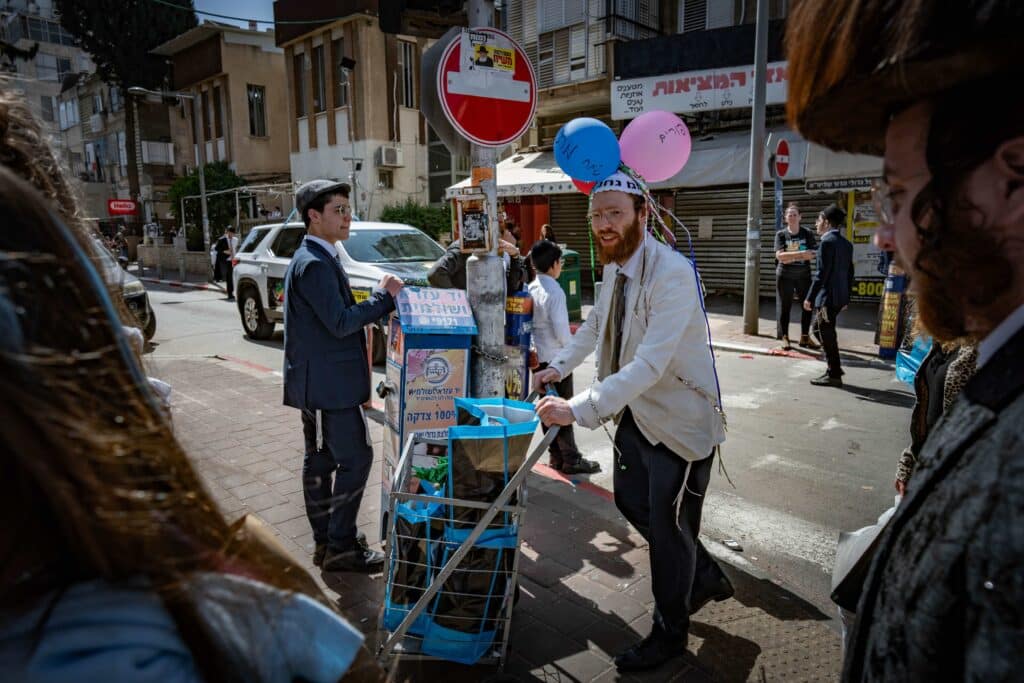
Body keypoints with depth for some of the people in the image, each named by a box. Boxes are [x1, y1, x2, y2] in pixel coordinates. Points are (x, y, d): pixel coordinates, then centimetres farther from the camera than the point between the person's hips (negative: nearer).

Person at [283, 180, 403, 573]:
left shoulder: (317, 259, 15)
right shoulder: (314, 264, -19)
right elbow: (340, 323, -23)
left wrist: (383, 299, 8)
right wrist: (384, 295, -15)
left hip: (318, 381, 11)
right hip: (326, 383, -11)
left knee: (321, 460, 16)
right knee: (355, 458, -4)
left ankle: (325, 540, 28)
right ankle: (340, 547, 7)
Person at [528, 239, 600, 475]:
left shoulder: (531, 288, 5)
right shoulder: (554, 291, -18)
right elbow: (561, 329, -20)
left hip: (538, 357, 7)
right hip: (556, 358, -7)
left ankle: (555, 456, 23)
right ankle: (571, 459, 9)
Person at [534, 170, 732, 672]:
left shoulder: (672, 274, -28)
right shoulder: (613, 267, 0)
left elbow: (649, 365, -36)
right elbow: (596, 323, 19)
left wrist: (579, 409, -40)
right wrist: (559, 367, 11)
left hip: (681, 418, -8)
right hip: (636, 411, 9)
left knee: (667, 526, 5)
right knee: (631, 501, 20)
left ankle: (669, 632, 31)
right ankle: (705, 577, 43)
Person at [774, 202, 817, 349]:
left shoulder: (807, 233, 1)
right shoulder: (781, 234, -3)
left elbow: (816, 253, -8)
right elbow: (780, 256, -16)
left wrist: (791, 257, -21)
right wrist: (801, 254, -25)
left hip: (804, 275, 2)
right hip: (785, 276, -2)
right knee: (784, 306, 2)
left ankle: (805, 337, 15)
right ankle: (784, 337, 12)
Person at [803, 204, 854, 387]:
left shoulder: (827, 241, -13)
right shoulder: (846, 243, 13)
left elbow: (822, 273, -18)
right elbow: (849, 272, 15)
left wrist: (809, 297, -15)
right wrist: (846, 297, 21)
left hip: (827, 297, -9)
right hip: (840, 296, 9)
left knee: (827, 336, 0)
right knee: (827, 333, 19)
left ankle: (834, 375, 6)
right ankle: (834, 369, 25)